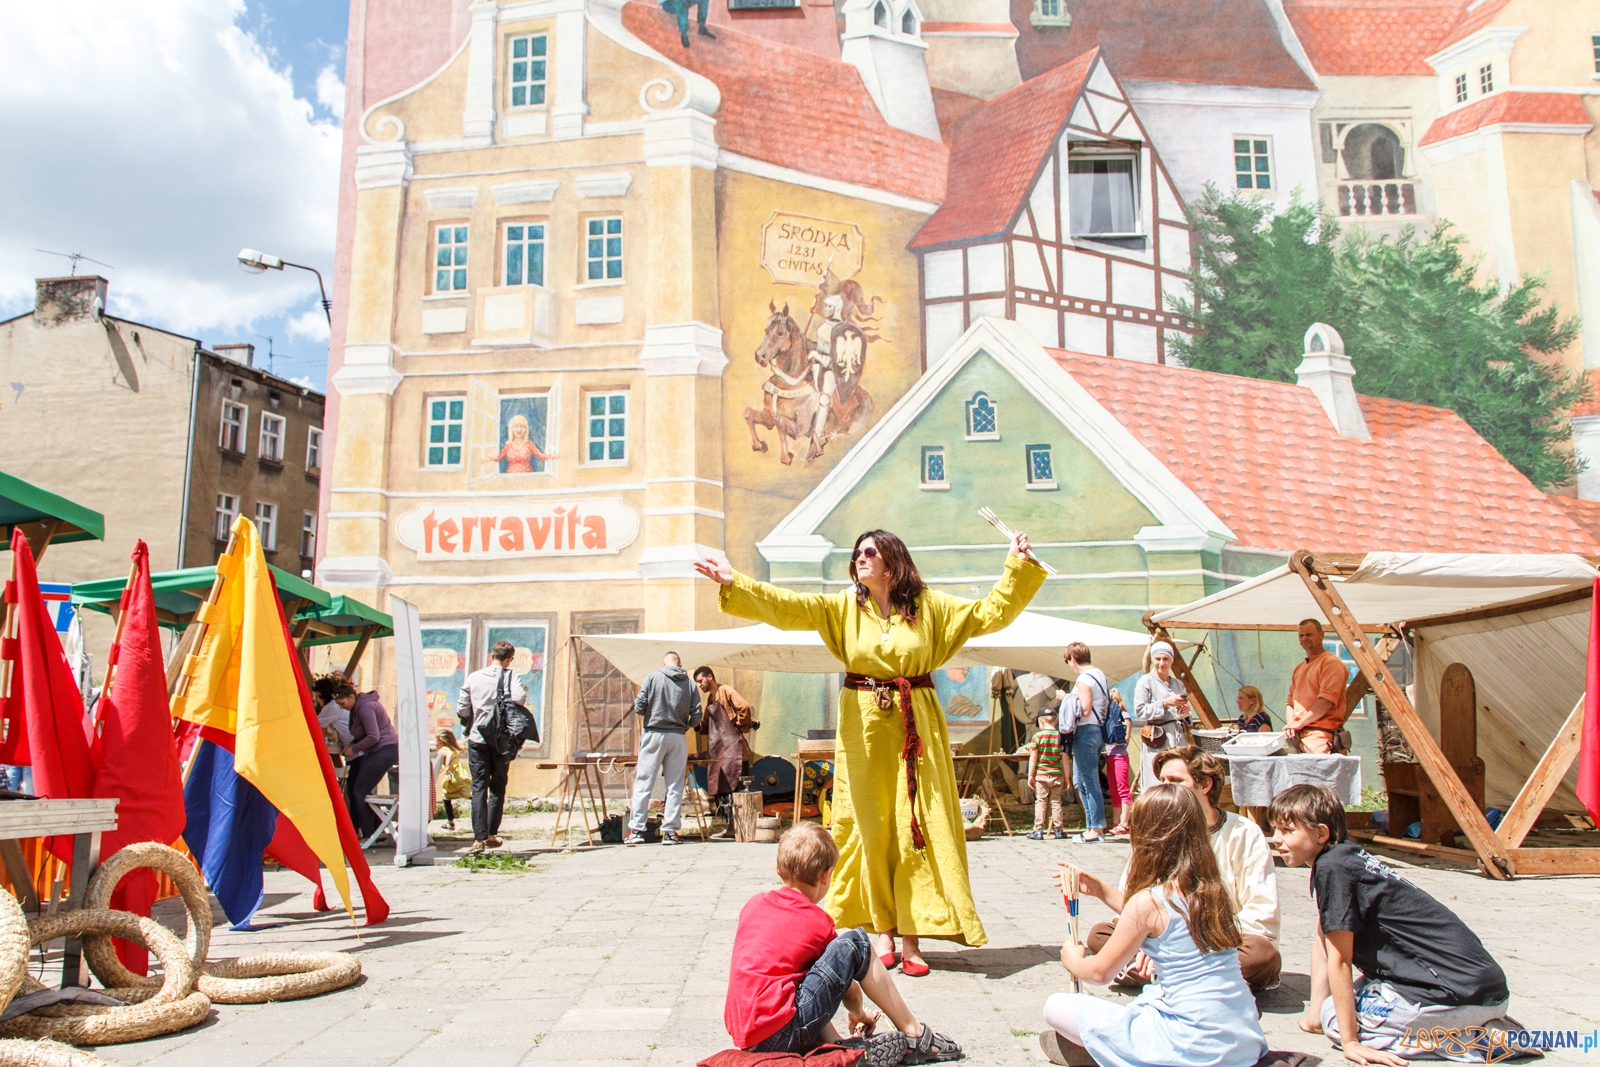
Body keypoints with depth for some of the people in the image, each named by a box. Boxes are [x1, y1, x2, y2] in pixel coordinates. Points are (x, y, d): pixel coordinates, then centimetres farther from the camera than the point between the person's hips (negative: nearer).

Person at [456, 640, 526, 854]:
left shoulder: (473, 677, 2)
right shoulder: (512, 676, -4)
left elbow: (461, 709, 1)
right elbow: (519, 699, -21)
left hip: (477, 738, 1)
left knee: (479, 788, 1)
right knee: (498, 787, 13)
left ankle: (479, 838, -7)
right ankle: (491, 834, 16)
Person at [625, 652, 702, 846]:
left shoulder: (652, 677, -3)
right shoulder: (690, 683, 3)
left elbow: (639, 708, -6)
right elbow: (696, 717, 1)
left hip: (653, 735, -2)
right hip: (678, 737, 2)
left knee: (643, 783, 3)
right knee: (675, 785, 7)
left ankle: (636, 830, 3)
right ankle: (670, 832, 7)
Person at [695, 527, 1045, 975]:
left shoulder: (929, 605, 3)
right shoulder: (843, 606, 4)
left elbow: (989, 613, 3)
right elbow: (788, 605, -5)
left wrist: (1018, 566, -5)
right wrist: (735, 583, -16)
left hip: (916, 727, -1)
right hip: (864, 728, 1)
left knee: (917, 827, -2)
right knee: (871, 829, 2)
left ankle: (912, 937, 4)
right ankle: (883, 933, 12)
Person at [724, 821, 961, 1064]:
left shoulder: (754, 904, 14)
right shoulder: (817, 923, 0)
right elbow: (850, 991, 12)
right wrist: (858, 1013, 37)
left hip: (742, 1038, 6)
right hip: (782, 1034, -6)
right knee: (857, 943, 1)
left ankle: (833, 1044, 10)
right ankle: (914, 1035, 9)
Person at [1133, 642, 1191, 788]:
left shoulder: (1178, 683, 17)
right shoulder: (1146, 681, -1)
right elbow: (1139, 711, -10)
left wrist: (1185, 712, 2)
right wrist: (1165, 703, -16)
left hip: (1178, 738, 5)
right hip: (1156, 739, -5)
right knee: (1157, 785, -7)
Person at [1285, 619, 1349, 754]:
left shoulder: (1331, 663, -2)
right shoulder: (1299, 669, 23)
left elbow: (1327, 700, -14)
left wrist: (1300, 723, -13)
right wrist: (1291, 725, 1)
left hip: (1320, 735, -7)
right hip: (1298, 735, 7)